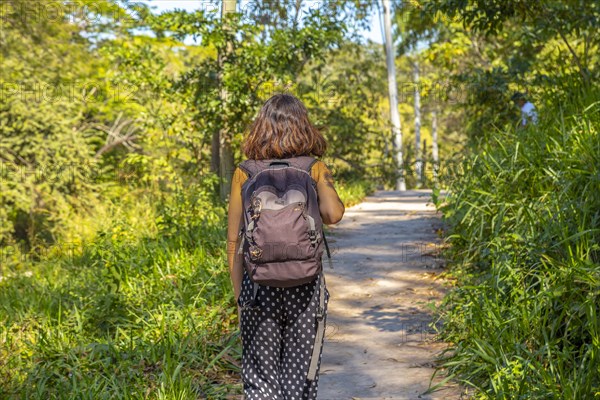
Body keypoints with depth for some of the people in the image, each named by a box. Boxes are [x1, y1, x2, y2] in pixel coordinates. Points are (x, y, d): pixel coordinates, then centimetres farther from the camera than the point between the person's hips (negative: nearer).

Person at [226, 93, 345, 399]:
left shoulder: (245, 173, 0)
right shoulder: (314, 168, 0)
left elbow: (234, 242, -1)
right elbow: (333, 213, -16)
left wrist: (239, 296, 7)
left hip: (259, 284, 0)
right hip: (304, 286, 0)